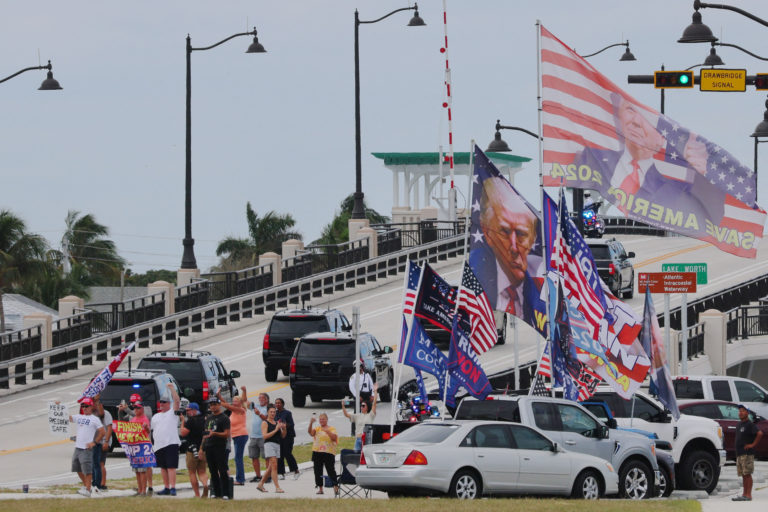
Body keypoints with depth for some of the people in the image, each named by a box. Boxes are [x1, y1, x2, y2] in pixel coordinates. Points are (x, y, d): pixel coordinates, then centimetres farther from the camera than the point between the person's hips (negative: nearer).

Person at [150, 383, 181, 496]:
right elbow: (151, 429, 25)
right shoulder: (155, 416, 22)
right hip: (158, 444, 7)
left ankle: (172, 488, -14)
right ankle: (166, 488, 16)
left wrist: (172, 388, -14)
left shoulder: (172, 413, 3)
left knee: (171, 467, -12)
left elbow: (176, 401, -11)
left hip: (171, 443, -6)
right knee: (163, 467, 10)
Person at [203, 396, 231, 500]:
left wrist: (214, 433, -23)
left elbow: (226, 434, -10)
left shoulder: (224, 418, -3)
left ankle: (224, 493, -10)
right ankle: (216, 492, 12)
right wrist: (202, 446, 14)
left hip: (220, 447, -7)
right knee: (213, 471, 8)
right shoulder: (208, 418, 19)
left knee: (223, 471, -9)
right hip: (209, 447, 7)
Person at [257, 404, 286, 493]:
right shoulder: (265, 423, -2)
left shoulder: (277, 422, 16)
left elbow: (283, 436, 17)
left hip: (277, 445, 7)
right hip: (269, 444, -7)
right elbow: (265, 436, -13)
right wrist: (275, 430, -17)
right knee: (274, 466, -13)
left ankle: (261, 484, 24)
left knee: (271, 467, 11)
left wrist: (283, 429, -3)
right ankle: (277, 487, -15)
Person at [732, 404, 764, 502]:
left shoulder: (750, 424, -10)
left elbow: (759, 433, -23)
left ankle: (748, 495, -12)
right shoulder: (740, 425, 18)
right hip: (739, 454, 9)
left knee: (747, 474, -10)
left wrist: (753, 444, -17)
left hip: (747, 453, -9)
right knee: (743, 475, 9)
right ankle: (744, 494, 11)